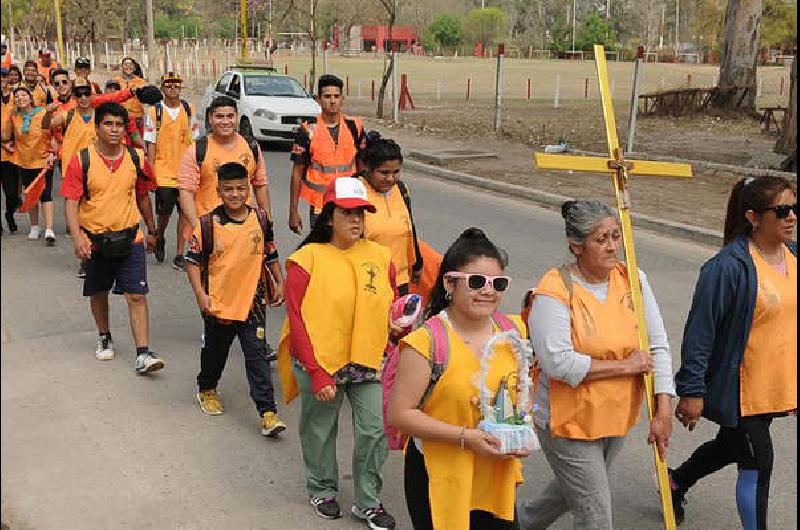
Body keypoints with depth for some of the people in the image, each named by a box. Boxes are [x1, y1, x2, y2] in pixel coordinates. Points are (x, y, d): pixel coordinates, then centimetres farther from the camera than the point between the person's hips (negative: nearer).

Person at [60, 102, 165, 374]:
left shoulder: (136, 159, -1)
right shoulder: (81, 160, -8)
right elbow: (71, 202, -10)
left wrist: (151, 231, 18)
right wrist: (77, 236, -23)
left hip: (130, 238, 0)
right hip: (95, 240, 0)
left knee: (137, 296, -6)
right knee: (99, 292, 17)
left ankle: (143, 354, -4)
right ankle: (104, 337, 41)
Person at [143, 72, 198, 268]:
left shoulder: (189, 109, 5)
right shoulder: (154, 111, -1)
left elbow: (194, 140, 11)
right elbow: (151, 144, 0)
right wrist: (150, 172, -5)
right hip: (163, 172, -2)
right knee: (164, 212, 1)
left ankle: (179, 254, 9)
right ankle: (159, 239, 32)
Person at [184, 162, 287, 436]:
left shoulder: (260, 220, 1)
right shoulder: (208, 224, -8)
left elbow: (271, 256, 13)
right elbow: (192, 261, -3)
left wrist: (280, 283, 6)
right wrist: (200, 295, -10)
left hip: (252, 302, 1)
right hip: (218, 304, -1)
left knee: (257, 356, -3)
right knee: (215, 351, 18)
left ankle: (267, 411, -2)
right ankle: (206, 389, 45)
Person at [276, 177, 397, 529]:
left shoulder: (380, 256, 3)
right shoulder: (306, 259, -10)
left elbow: (391, 310, 14)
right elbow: (298, 321, -11)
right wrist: (317, 374, -15)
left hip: (369, 363, 3)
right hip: (320, 364, -2)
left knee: (375, 430, 0)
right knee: (320, 431, 15)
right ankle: (322, 490, 40)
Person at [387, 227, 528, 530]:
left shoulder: (513, 332, 3)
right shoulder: (427, 342, -16)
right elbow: (399, 414, -16)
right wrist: (465, 436, -21)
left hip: (497, 480, 5)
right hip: (440, 480, -5)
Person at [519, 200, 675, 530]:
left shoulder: (632, 280, -4)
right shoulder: (555, 291, -20)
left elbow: (658, 346, -4)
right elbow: (558, 362, -27)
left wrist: (663, 411, -11)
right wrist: (626, 366, -19)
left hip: (619, 416, 6)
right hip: (569, 420, -6)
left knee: (573, 489, 27)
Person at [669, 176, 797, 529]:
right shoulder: (728, 266, -22)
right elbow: (699, 332, -20)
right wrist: (692, 391, -18)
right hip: (738, 390, -8)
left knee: (730, 446, 25)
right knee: (757, 465, 2)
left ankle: (677, 481, 51)